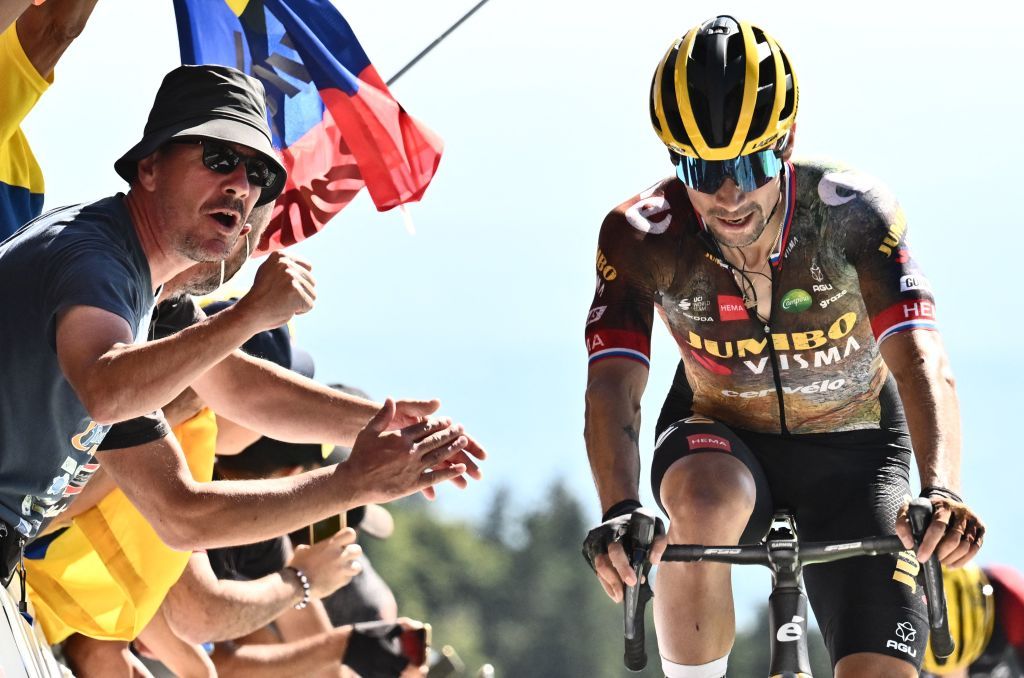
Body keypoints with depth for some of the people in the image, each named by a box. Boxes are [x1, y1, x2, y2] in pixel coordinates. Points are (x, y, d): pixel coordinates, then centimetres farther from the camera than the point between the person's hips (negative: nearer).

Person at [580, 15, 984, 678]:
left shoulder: (854, 214, -26)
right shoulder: (642, 236, -24)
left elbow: (921, 362, -37)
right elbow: (613, 385, -33)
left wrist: (940, 491, -56)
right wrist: (619, 513, -53)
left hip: (852, 456, 0)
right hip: (720, 440, 0)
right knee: (705, 503, -37)